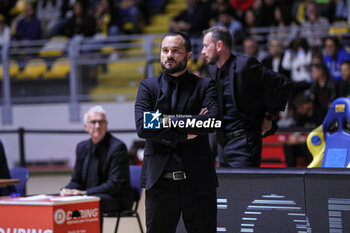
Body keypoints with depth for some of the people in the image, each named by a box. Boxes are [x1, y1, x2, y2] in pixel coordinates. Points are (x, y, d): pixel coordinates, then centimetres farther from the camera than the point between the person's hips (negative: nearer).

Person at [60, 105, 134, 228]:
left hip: (116, 199, -7)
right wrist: (67, 190, -10)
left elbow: (114, 184, -17)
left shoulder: (117, 147, -11)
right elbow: (76, 180, 15)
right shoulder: (82, 147, 12)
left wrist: (85, 192, -24)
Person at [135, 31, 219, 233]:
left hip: (198, 180, -1)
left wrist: (169, 121, -10)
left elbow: (212, 122, -12)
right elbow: (142, 127, -5)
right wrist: (184, 134, -11)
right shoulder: (148, 86, 10)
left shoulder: (205, 86, 7)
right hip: (160, 180, 1)